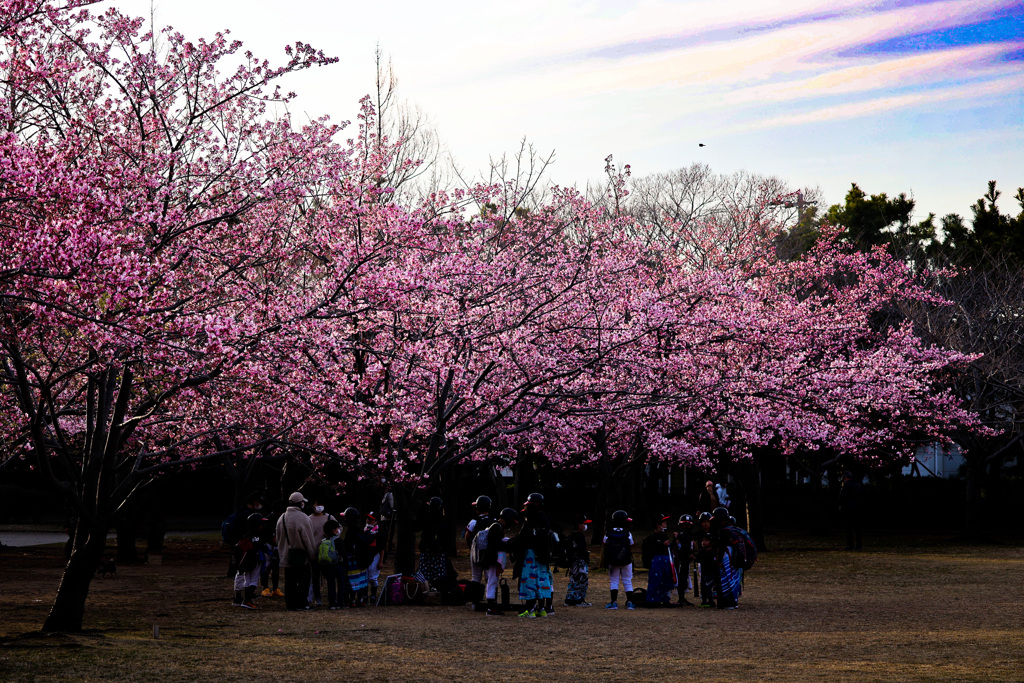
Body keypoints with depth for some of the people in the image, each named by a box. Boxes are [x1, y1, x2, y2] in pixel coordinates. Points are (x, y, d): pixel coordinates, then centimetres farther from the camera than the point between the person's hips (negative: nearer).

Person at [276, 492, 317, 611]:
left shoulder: (282, 518, 7)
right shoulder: (303, 518, -13)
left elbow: (278, 539, 14)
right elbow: (309, 540, -11)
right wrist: (313, 556, -2)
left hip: (286, 557, 6)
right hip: (301, 557, -6)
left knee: (290, 582, 10)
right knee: (303, 581, 2)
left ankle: (290, 604, 12)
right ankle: (301, 603, 0)